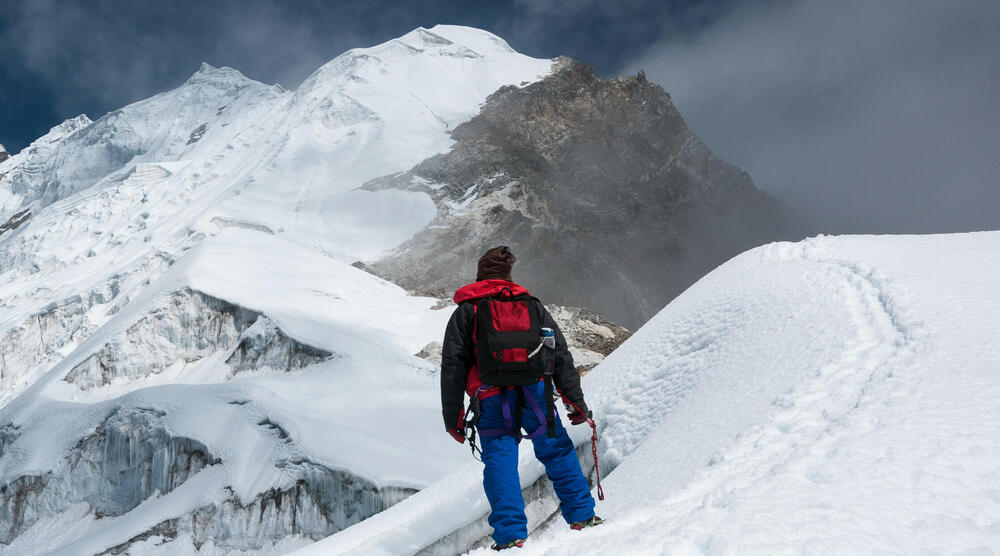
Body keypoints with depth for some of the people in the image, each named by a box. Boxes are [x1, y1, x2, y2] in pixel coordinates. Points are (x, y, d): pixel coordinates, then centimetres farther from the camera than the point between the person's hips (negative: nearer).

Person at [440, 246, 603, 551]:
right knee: (557, 451, 15)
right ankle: (581, 515, 19)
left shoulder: (465, 312, 8)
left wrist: (453, 416, 6)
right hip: (535, 394, 2)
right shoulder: (532, 305, 13)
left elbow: (452, 366, 2)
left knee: (500, 463, 3)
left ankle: (511, 534, -6)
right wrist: (576, 400, 13)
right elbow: (560, 355, 10)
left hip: (492, 402, -1)